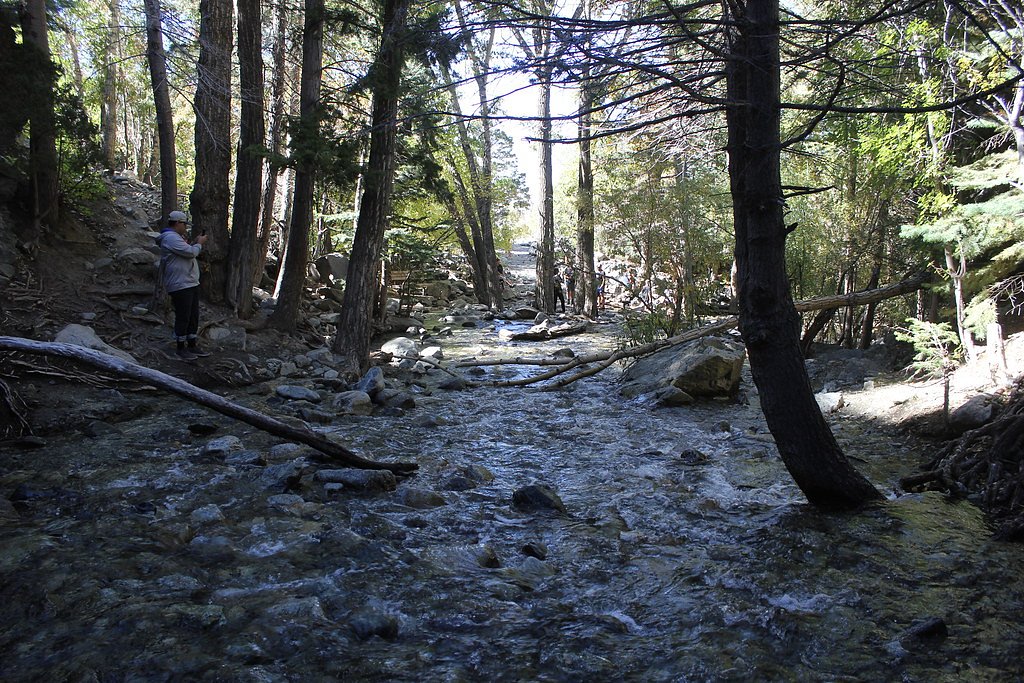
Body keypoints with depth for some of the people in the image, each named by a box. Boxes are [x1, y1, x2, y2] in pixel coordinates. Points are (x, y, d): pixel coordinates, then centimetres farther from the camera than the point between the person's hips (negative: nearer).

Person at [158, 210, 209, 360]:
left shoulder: (176, 237, 20)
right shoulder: (170, 238, -16)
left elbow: (187, 253, 24)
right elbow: (190, 252, -21)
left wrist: (195, 243, 12)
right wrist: (199, 244, -4)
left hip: (191, 283, 11)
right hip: (180, 285, -11)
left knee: (194, 316, 13)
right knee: (183, 317, -4)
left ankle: (192, 345, 22)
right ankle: (181, 348, 5)